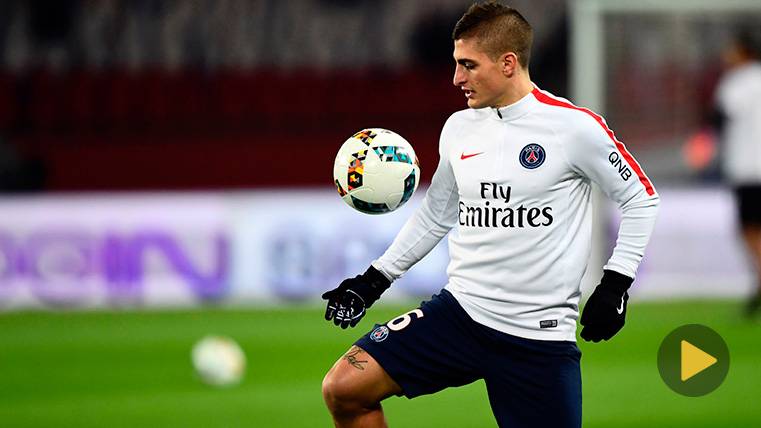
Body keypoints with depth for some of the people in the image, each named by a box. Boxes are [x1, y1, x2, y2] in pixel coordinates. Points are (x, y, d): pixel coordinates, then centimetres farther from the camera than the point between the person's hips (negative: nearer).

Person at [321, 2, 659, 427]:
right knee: (344, 388, -11)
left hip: (540, 335, -4)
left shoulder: (575, 127, -8)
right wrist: (375, 279, 18)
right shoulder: (459, 128, 8)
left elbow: (641, 197, 2)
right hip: (460, 310, 4)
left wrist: (615, 284, -6)